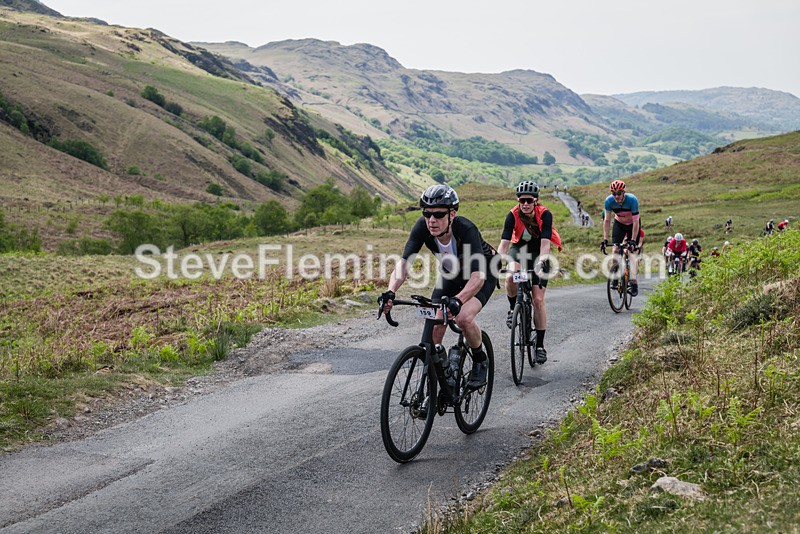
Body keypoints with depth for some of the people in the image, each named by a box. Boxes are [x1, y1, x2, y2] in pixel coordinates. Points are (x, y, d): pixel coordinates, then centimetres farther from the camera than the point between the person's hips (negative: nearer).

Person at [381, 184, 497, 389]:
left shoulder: (466, 229, -38)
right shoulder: (422, 227, -26)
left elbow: (477, 277, -45)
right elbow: (404, 262, -31)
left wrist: (457, 300, -62)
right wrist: (390, 292, -49)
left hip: (482, 275, -4)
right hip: (451, 274, 5)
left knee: (463, 317, -28)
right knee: (434, 326, -10)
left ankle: (480, 361, 0)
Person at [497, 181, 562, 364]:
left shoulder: (544, 215, -26)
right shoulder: (513, 215, -23)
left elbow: (545, 243, -34)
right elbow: (504, 242, -29)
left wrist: (541, 263, -50)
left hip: (539, 253, -1)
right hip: (519, 248, 1)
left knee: (538, 300, -8)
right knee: (510, 278, -33)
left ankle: (540, 345, 2)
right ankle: (513, 308, -1)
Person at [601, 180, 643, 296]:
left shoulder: (632, 200, -33)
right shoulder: (609, 201, -25)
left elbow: (636, 221, -30)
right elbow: (607, 220, -18)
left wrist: (633, 241, -33)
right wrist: (605, 239, -23)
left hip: (633, 224, -3)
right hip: (619, 224, 3)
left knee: (632, 251, -14)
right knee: (616, 249, -13)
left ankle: (633, 282, -17)